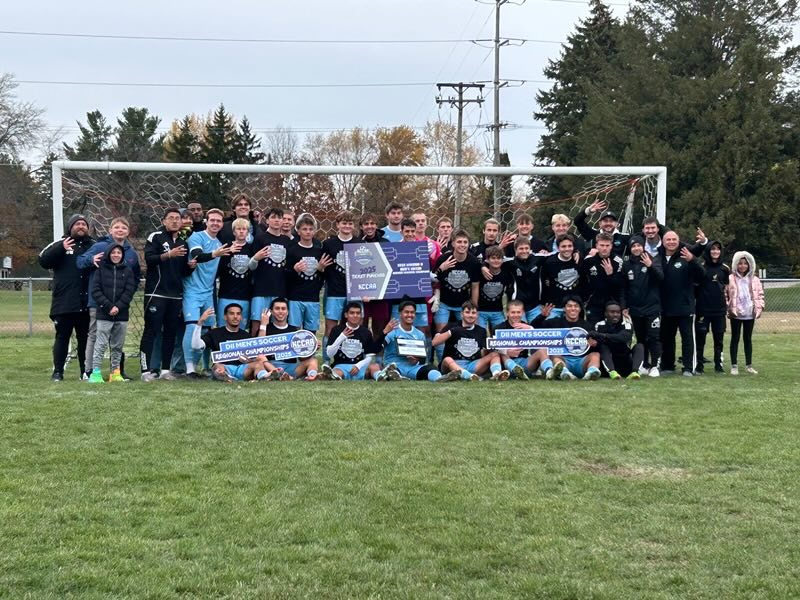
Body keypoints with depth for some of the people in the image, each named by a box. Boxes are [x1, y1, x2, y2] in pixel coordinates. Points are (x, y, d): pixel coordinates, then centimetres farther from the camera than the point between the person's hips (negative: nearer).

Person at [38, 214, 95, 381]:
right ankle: (58, 371, 7)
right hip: (64, 303, -2)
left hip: (86, 303, 2)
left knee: (85, 337, 9)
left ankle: (86, 371, 16)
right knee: (62, 337, 3)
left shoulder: (93, 245, 12)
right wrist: (61, 249, -22)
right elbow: (43, 261, -9)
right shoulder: (59, 244, 3)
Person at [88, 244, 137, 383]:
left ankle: (115, 373, 13)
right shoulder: (101, 270, 3)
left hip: (122, 315, 2)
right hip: (104, 314, -2)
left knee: (117, 345, 8)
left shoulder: (128, 271, 8)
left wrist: (118, 307, -12)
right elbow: (95, 291, -3)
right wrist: (108, 306, -11)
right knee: (101, 344, -5)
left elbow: (129, 291, 0)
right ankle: (96, 373, -4)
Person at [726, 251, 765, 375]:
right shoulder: (730, 279, -3)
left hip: (750, 314, 3)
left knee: (748, 339, 10)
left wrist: (760, 307, -1)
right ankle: (734, 366, 7)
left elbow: (760, 295, 10)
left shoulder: (755, 280, 7)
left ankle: (749, 365, 17)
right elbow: (724, 295, -3)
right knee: (735, 339, 4)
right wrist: (727, 308, -11)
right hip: (736, 314, -3)